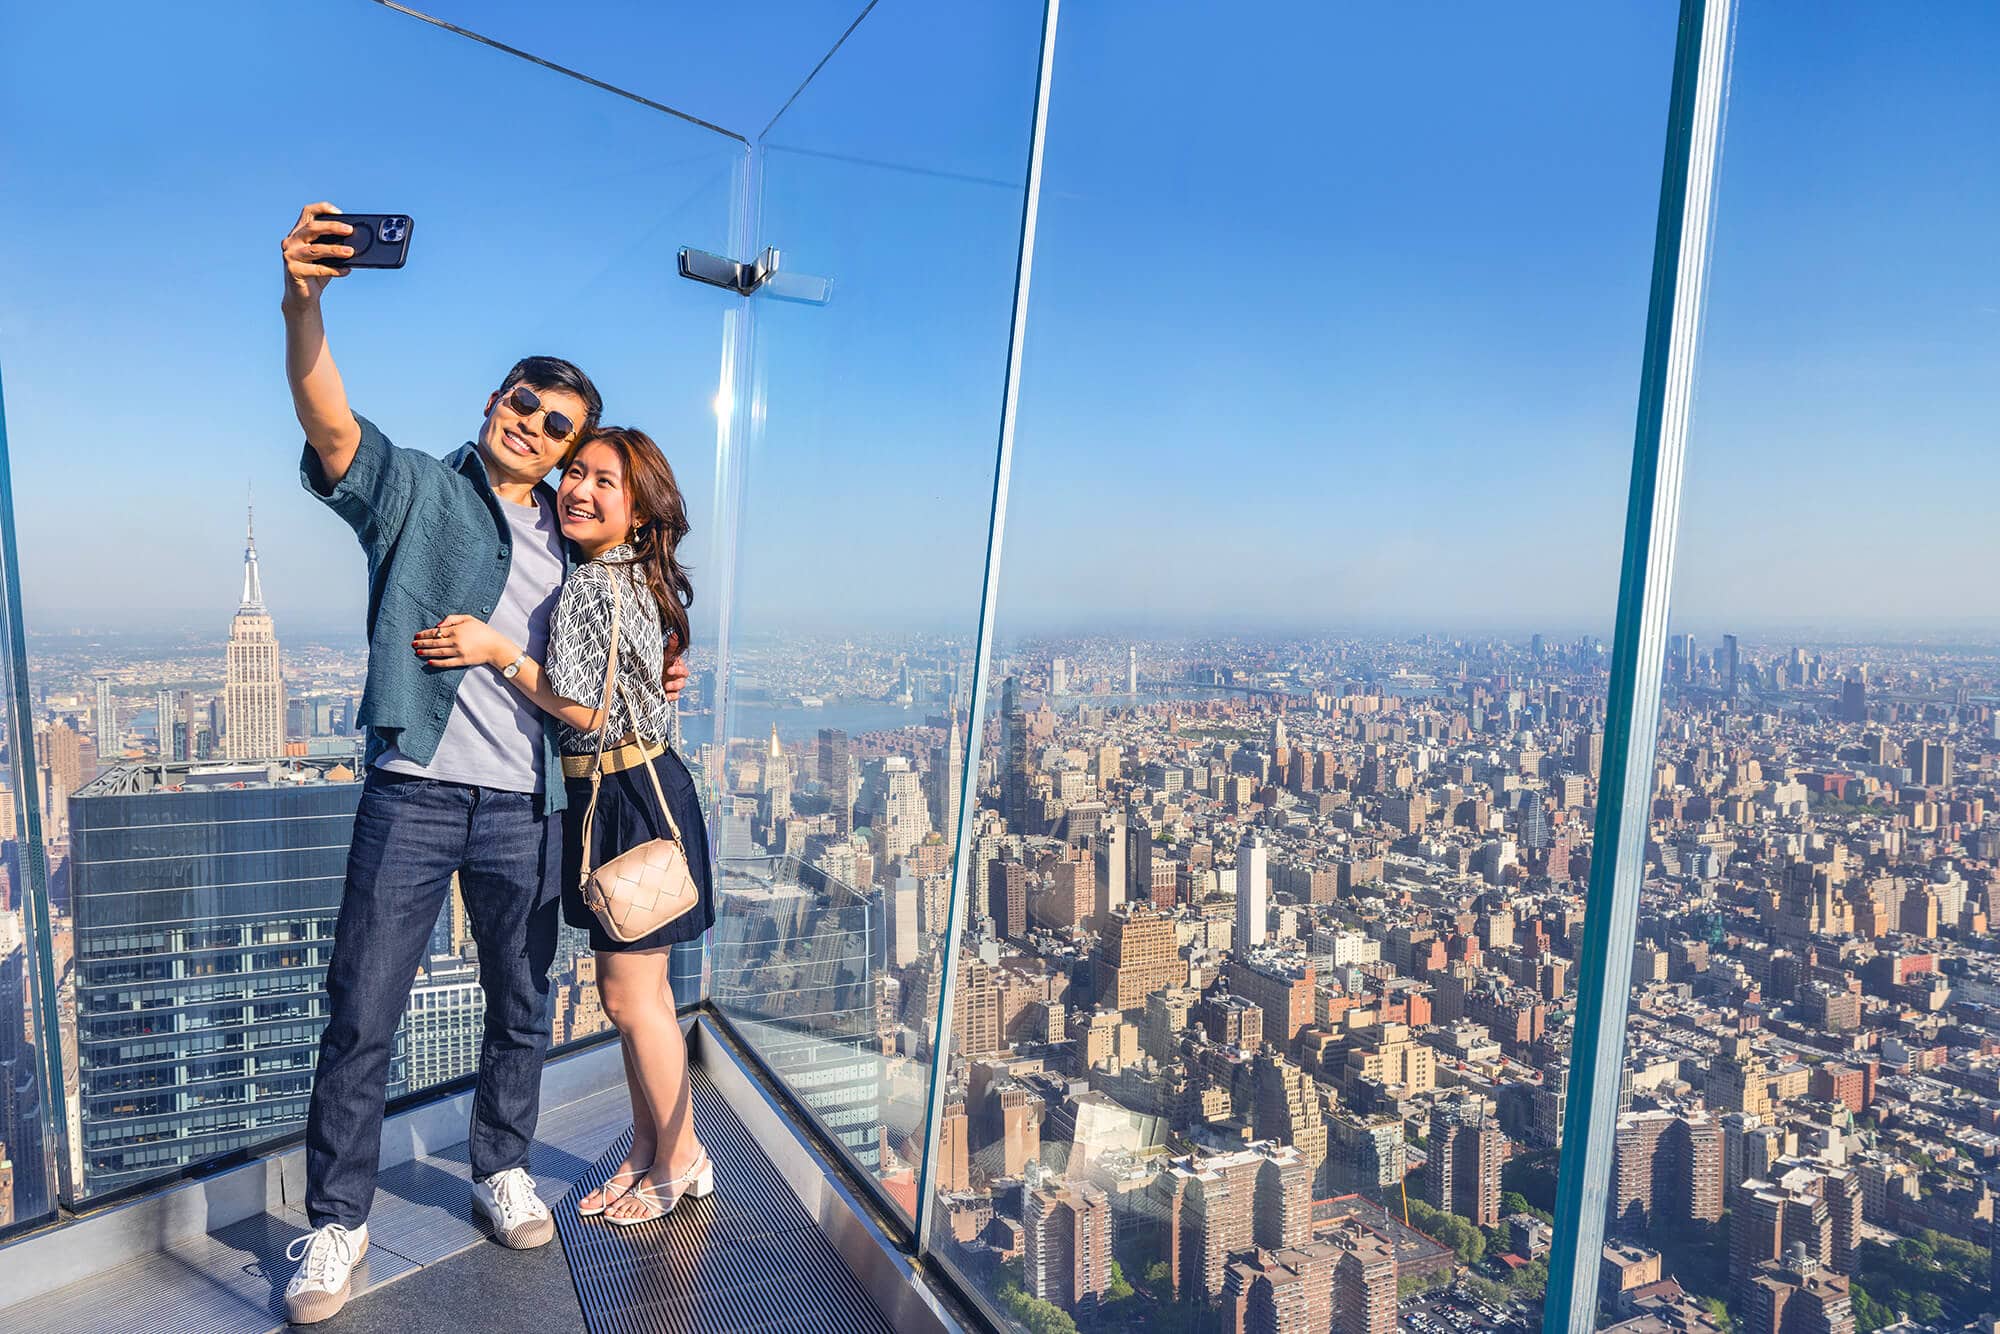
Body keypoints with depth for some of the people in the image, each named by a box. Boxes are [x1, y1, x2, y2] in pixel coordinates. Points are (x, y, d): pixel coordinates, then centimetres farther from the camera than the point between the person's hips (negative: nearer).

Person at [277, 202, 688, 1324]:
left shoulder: (568, 539, 15)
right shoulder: (416, 489, 2)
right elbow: (331, 425, -19)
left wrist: (646, 683, 10)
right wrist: (304, 304, -36)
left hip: (528, 805, 4)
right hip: (415, 789, -4)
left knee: (522, 1008, 14)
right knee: (363, 1015, 0)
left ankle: (503, 1169, 34)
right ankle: (338, 1221, 17)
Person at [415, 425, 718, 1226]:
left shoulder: (600, 587, -19)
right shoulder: (632, 578, 11)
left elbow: (587, 710, -20)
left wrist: (497, 652, -17)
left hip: (632, 797, -10)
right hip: (608, 798, 10)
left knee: (632, 995, 2)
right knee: (627, 988, 17)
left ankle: (680, 1161, 20)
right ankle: (646, 1150, 32)